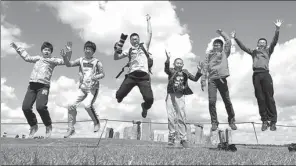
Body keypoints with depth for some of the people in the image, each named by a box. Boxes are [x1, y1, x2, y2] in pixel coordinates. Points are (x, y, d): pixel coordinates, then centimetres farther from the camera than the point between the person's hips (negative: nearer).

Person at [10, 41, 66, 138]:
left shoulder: (53, 60, 12)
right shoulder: (37, 58, 24)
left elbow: (64, 61, 1)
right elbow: (27, 57, 36)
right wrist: (17, 48, 37)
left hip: (43, 86, -4)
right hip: (32, 85, 5)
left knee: (40, 106, -24)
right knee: (25, 107, -8)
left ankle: (48, 126, 1)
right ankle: (33, 126, 17)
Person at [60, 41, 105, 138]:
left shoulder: (97, 62, -1)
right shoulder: (81, 60, 6)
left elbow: (103, 74, 0)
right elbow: (69, 64, -4)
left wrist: (96, 77, -20)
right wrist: (65, 56, -22)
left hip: (93, 88, -4)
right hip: (82, 88, 4)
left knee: (88, 105, -24)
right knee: (71, 106, -4)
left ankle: (96, 123, 3)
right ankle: (71, 129, 12)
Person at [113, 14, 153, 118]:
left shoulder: (144, 46, 18)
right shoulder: (129, 51, 20)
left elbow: (150, 33, 14)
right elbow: (116, 58, 18)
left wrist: (148, 20, 20)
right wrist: (116, 50, -1)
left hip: (144, 76, -1)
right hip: (131, 75, 2)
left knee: (149, 99, -17)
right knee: (119, 94, -11)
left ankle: (144, 107, 22)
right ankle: (121, 97, 32)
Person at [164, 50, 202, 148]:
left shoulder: (185, 72, 14)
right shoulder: (171, 71, 3)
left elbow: (195, 79, 13)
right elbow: (166, 70, -19)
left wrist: (199, 72, -5)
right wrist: (168, 59, -37)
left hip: (180, 96, 2)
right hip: (171, 95, -2)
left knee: (181, 117, -3)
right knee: (171, 117, -4)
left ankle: (183, 139, 2)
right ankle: (172, 137, 5)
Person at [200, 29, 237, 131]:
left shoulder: (224, 53, 15)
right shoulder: (209, 54, 14)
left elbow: (228, 41, 6)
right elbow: (205, 67, 8)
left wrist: (221, 33, 16)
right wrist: (203, 81, 0)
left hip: (222, 79, 0)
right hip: (212, 79, 0)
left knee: (227, 101, 5)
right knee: (212, 101, -10)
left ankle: (231, 121, 19)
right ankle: (214, 122, 0)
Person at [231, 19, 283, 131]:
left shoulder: (268, 51, 19)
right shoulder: (254, 52, 23)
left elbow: (274, 41, 6)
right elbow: (243, 47, 19)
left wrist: (277, 29, -6)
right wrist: (235, 38, 12)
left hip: (265, 74, -2)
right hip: (256, 75, 2)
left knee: (269, 98, -5)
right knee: (260, 98, 0)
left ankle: (273, 121, -3)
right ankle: (264, 121, 3)